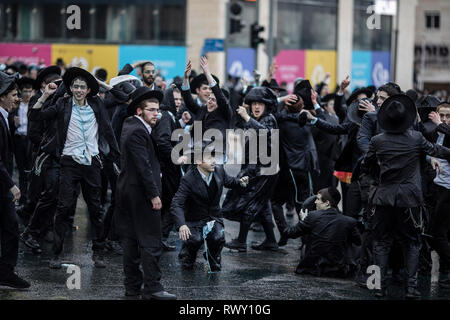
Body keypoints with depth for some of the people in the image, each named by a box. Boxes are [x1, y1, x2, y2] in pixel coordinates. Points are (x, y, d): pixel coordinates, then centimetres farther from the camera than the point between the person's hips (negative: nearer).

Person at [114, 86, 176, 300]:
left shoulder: (130, 124, 12)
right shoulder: (137, 132, -17)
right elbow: (143, 167, -20)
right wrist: (154, 195, -18)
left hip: (128, 192, 11)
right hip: (141, 193, -11)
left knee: (131, 240, 12)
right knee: (151, 242, -7)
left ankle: (132, 286, 17)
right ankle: (152, 288, -6)